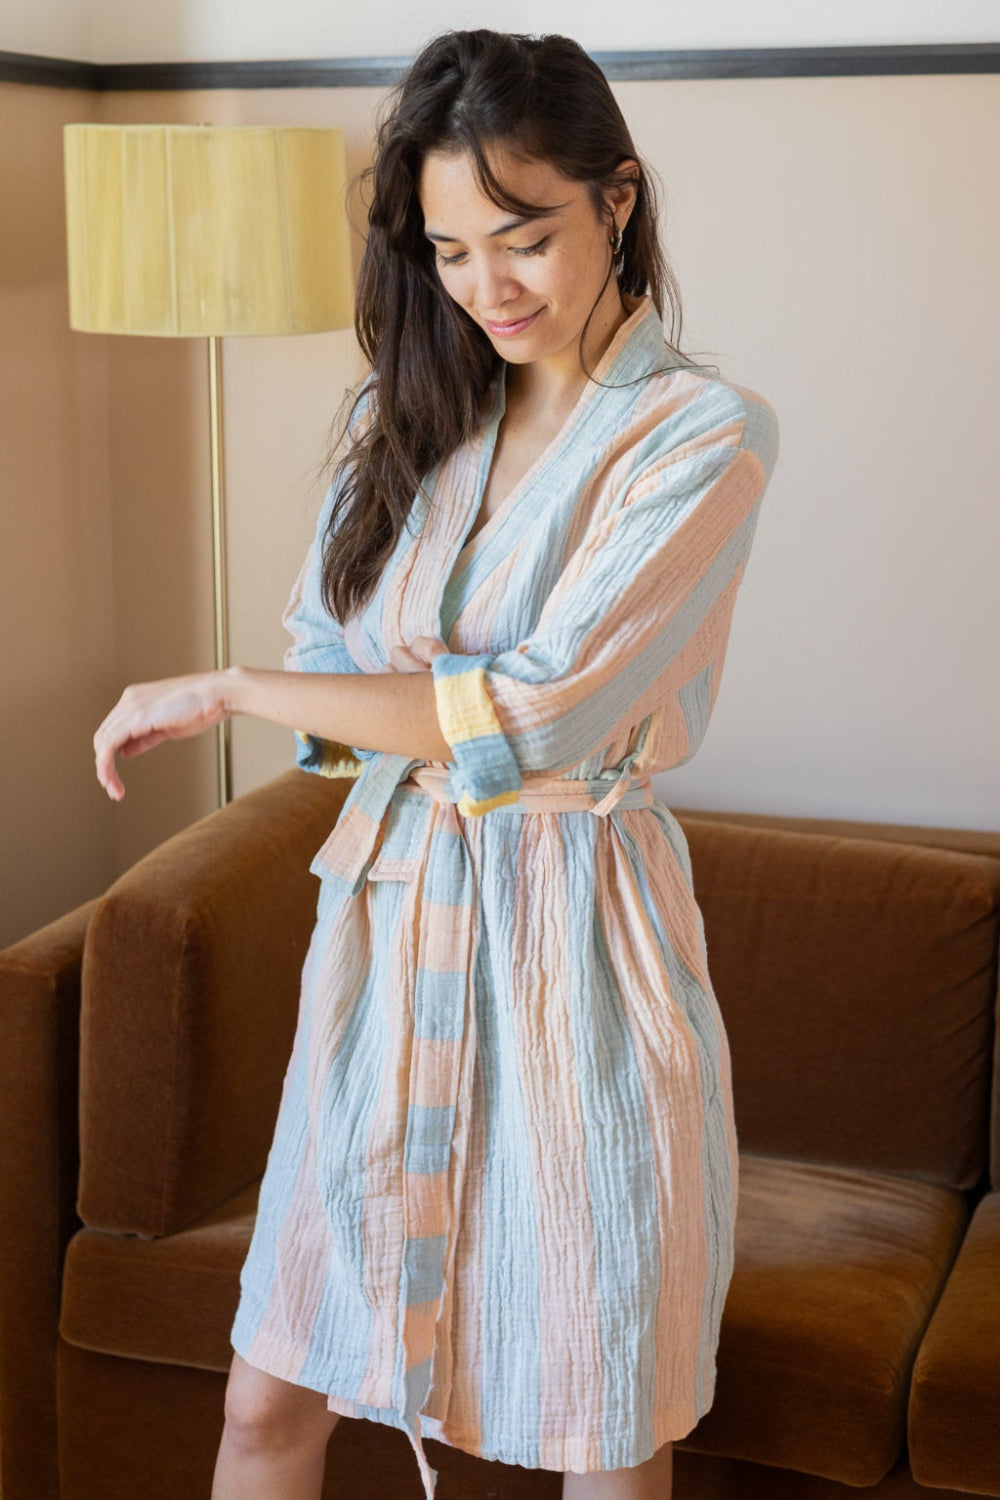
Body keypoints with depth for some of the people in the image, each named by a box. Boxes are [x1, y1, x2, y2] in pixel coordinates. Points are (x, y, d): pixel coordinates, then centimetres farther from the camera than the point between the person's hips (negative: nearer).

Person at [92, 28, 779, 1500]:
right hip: (388, 915, 5)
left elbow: (538, 715, -19)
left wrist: (225, 688, -12)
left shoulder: (705, 431, -11)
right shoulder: (414, 412, 9)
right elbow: (328, 661, 10)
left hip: (573, 936, -4)